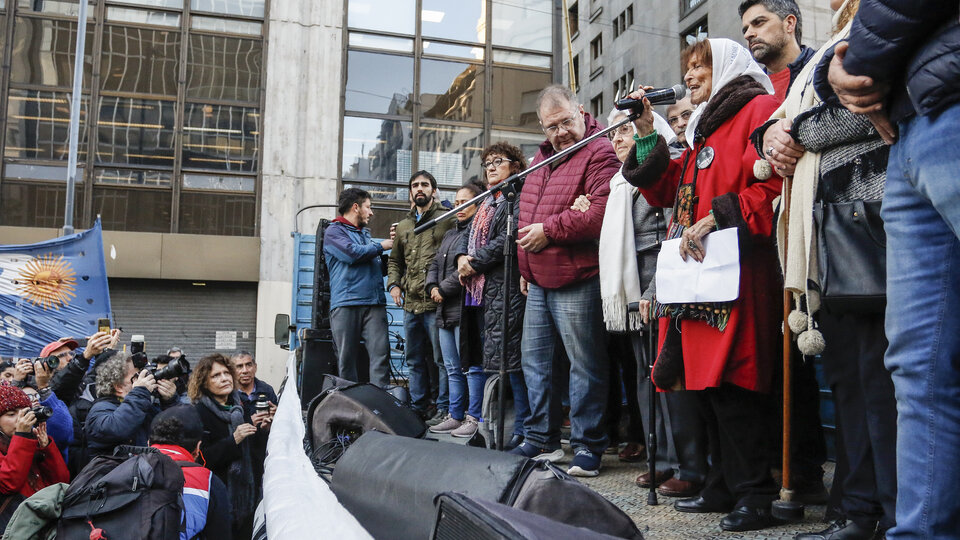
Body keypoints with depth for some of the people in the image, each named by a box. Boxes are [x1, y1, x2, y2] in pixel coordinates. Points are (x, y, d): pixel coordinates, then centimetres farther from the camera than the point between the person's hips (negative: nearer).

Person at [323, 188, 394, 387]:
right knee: (347, 359, -2)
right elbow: (352, 253, -13)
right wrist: (381, 246, 1)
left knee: (381, 353, -8)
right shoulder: (334, 231, 6)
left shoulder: (365, 234, 27)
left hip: (374, 303, 6)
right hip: (346, 303, -5)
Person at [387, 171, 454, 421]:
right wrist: (394, 284, 10)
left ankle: (443, 407, 5)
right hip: (410, 304, 7)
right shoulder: (403, 226, 20)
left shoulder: (447, 219, 1)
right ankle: (420, 407, 22)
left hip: (436, 303, -7)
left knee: (441, 358, -3)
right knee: (415, 359, 13)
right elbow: (394, 260, 27)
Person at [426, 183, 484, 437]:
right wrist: (432, 287, 2)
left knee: (471, 366, -6)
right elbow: (435, 265, 22)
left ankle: (475, 418, 0)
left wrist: (443, 289, -11)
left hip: (466, 309, -9)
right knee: (452, 368, 12)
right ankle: (456, 416, 19)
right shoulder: (450, 234, 23)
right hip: (445, 311, 9)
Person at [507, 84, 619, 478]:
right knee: (535, 359, 13)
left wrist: (549, 230, -17)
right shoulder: (541, 157, 18)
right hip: (538, 282, 9)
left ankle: (587, 447, 9)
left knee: (585, 364, -1)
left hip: (576, 283, -9)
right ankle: (542, 440, 24)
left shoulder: (598, 154, -9)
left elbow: (602, 211, -24)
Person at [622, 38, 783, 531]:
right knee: (704, 383, 10)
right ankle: (724, 486, 21)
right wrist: (648, 135, 15)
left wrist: (716, 217, -18)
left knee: (727, 386, -10)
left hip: (734, 273, -9)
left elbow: (773, 185, -15)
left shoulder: (759, 110, -1)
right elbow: (666, 190, 22)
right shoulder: (704, 128, 26)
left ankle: (756, 495, 1)